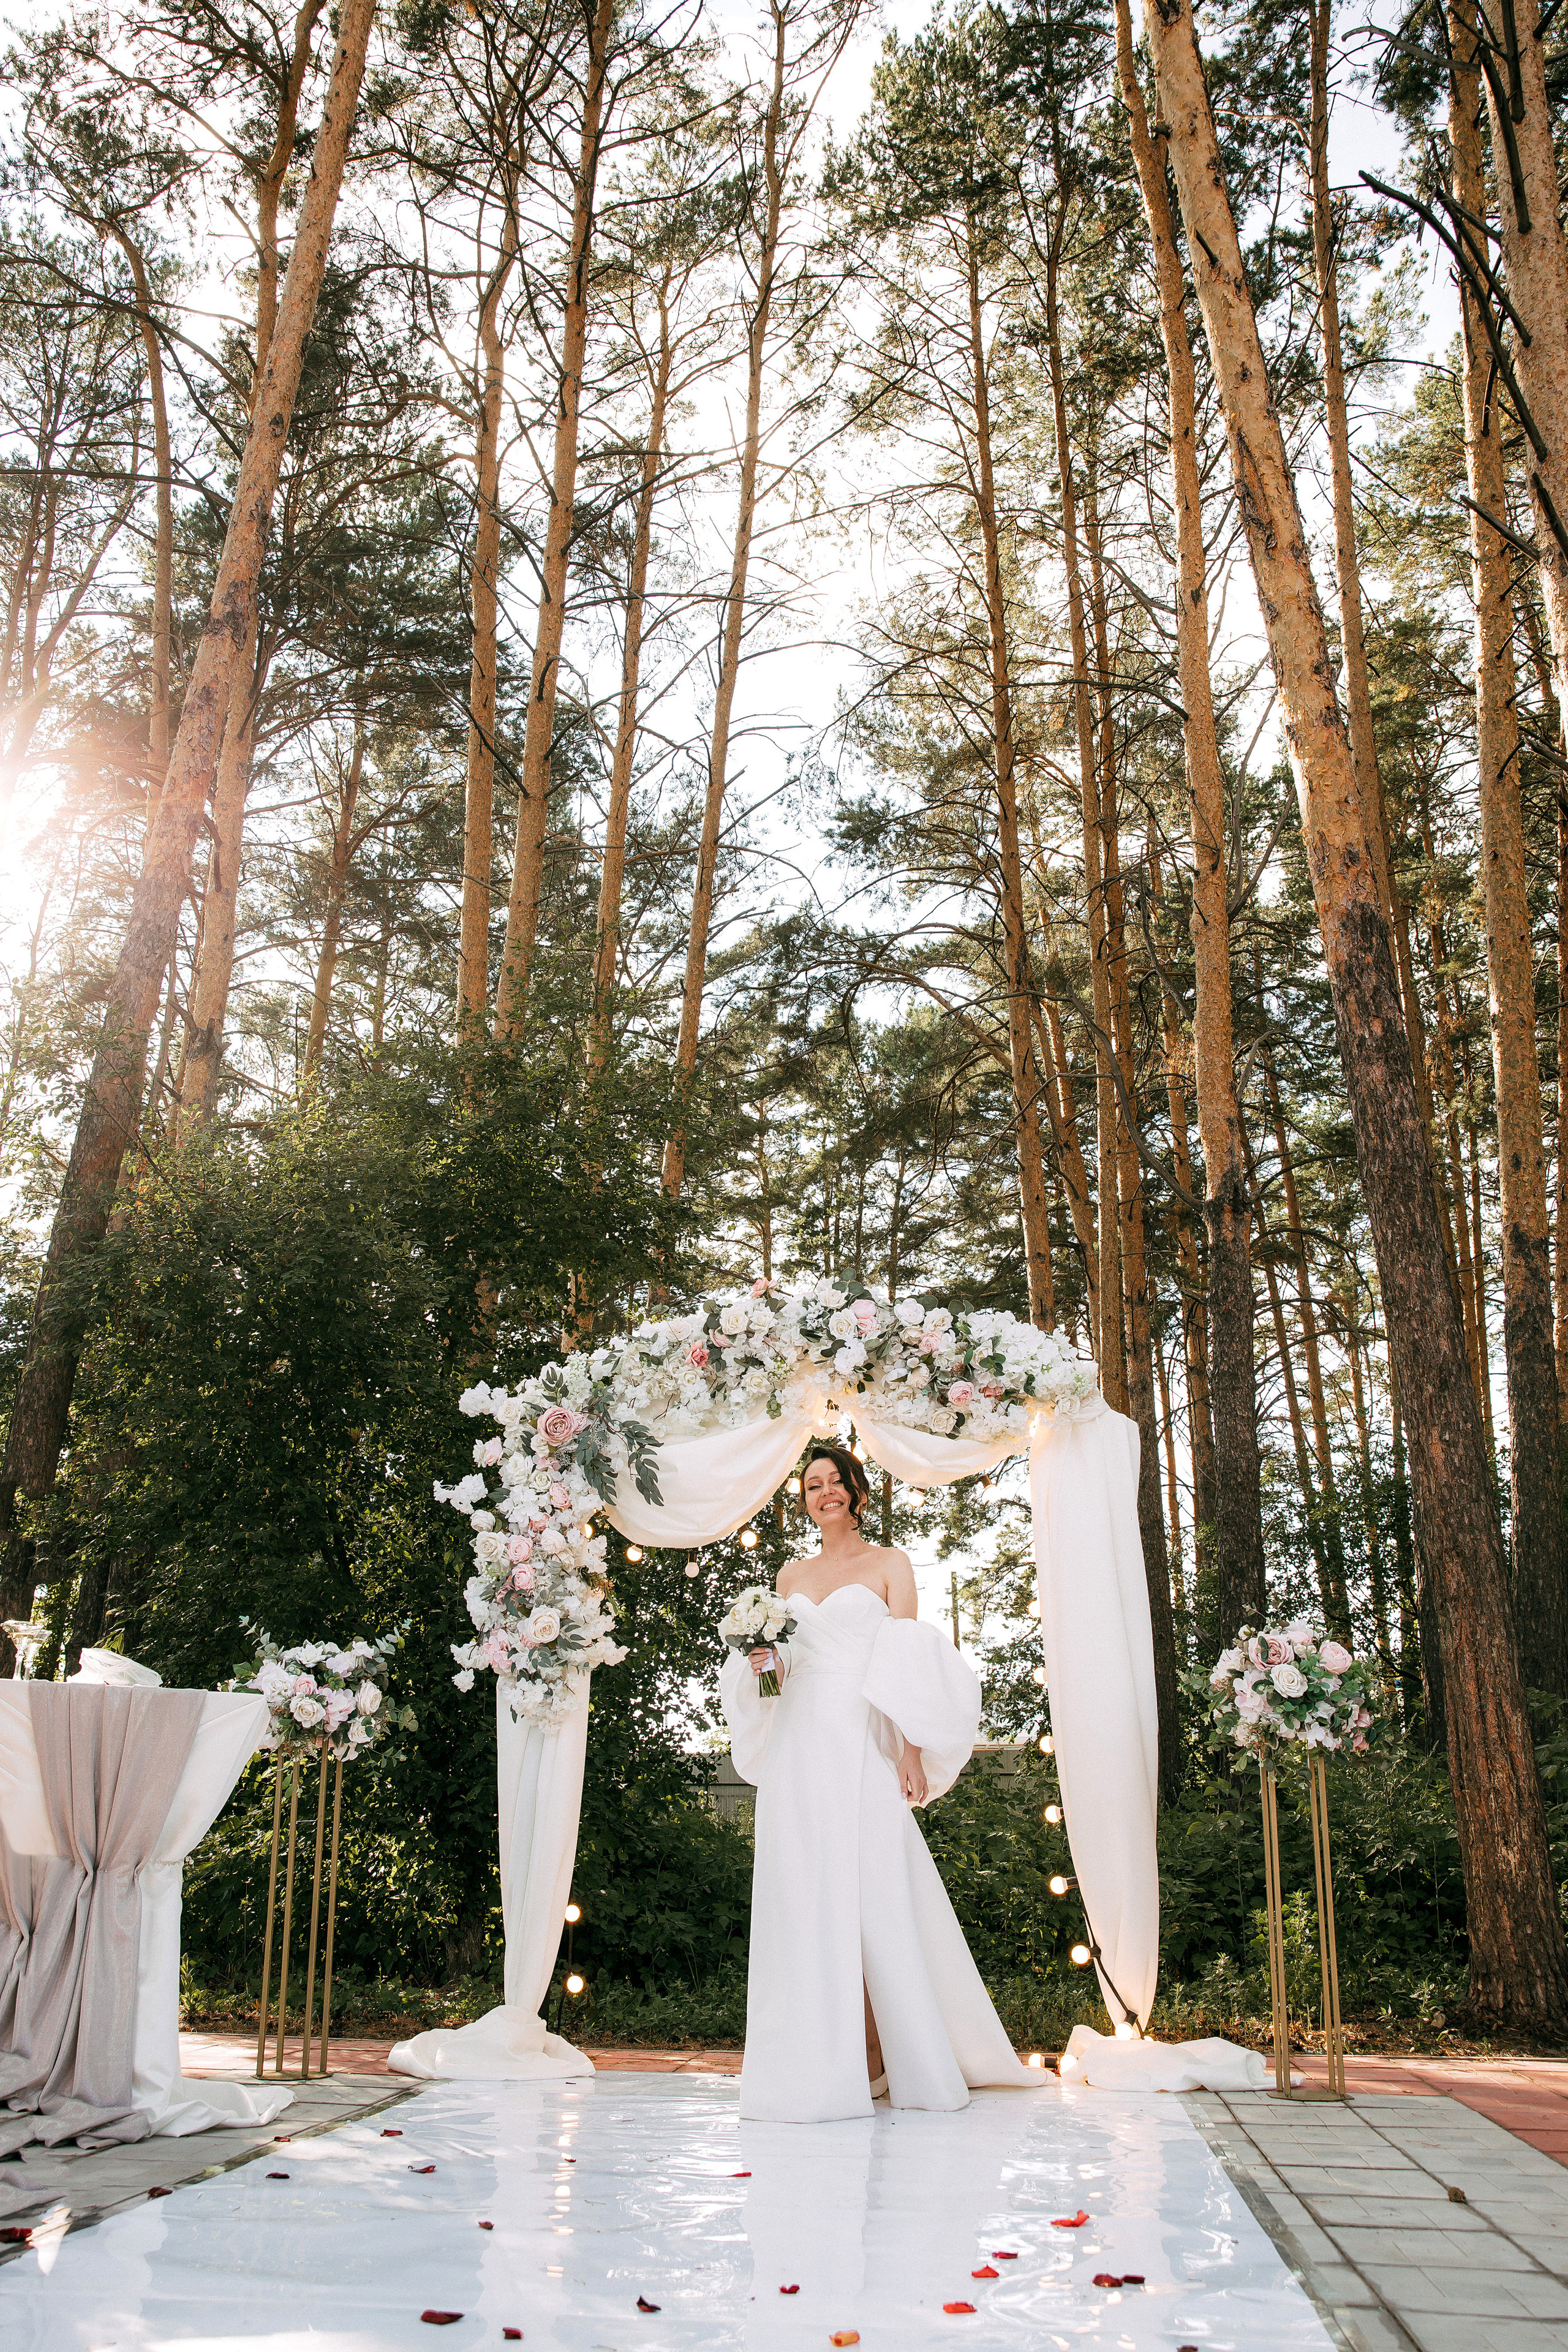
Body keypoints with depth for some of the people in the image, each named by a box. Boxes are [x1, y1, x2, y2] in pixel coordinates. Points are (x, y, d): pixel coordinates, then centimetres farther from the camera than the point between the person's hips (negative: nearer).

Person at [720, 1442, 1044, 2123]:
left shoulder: (889, 1564, 7)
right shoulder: (791, 1576, 18)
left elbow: (908, 1667, 0)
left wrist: (912, 1753, -9)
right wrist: (764, 1660, 0)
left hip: (861, 1745, -4)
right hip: (798, 1748, 4)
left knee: (872, 1894, -5)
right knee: (806, 1896, 1)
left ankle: (878, 2055, 4)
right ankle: (823, 2059, 9)